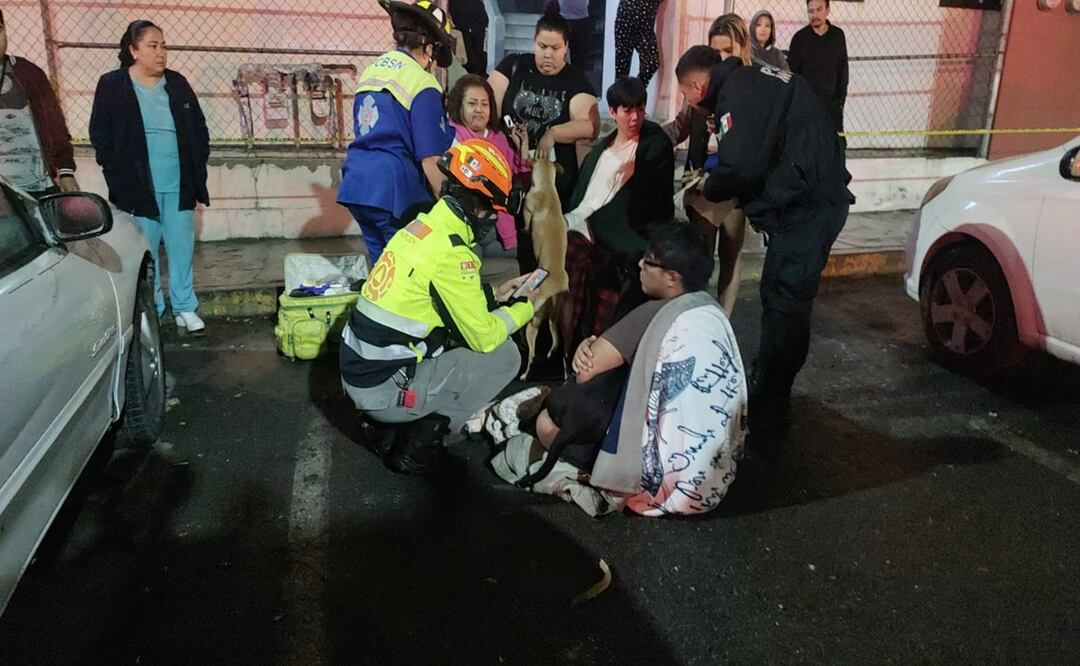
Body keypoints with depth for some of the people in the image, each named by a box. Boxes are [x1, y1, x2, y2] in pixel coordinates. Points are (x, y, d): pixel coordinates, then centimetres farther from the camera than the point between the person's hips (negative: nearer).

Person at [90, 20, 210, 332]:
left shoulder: (177, 83, 8)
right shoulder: (111, 85, 0)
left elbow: (199, 128, 13)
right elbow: (101, 136, 1)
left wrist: (197, 167, 5)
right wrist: (119, 175, -4)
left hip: (179, 184, 3)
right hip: (139, 186, -2)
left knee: (182, 247, 6)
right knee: (144, 251, 4)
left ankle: (185, 308, 16)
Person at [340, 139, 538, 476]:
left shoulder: (421, 226, 8)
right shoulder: (450, 252, -19)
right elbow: (483, 337, -12)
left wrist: (495, 296, 17)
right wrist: (524, 308, 5)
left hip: (357, 372, 9)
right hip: (385, 388, -9)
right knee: (505, 355, -2)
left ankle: (393, 430, 18)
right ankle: (419, 443, 2)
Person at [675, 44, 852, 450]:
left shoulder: (739, 93, -13)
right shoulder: (753, 81, 18)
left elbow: (739, 166, -20)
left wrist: (710, 190, 0)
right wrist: (717, 180, 16)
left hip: (806, 207, -10)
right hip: (812, 200, 10)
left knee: (784, 305, -7)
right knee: (780, 300, 16)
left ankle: (765, 415, 0)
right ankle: (768, 394, 29)